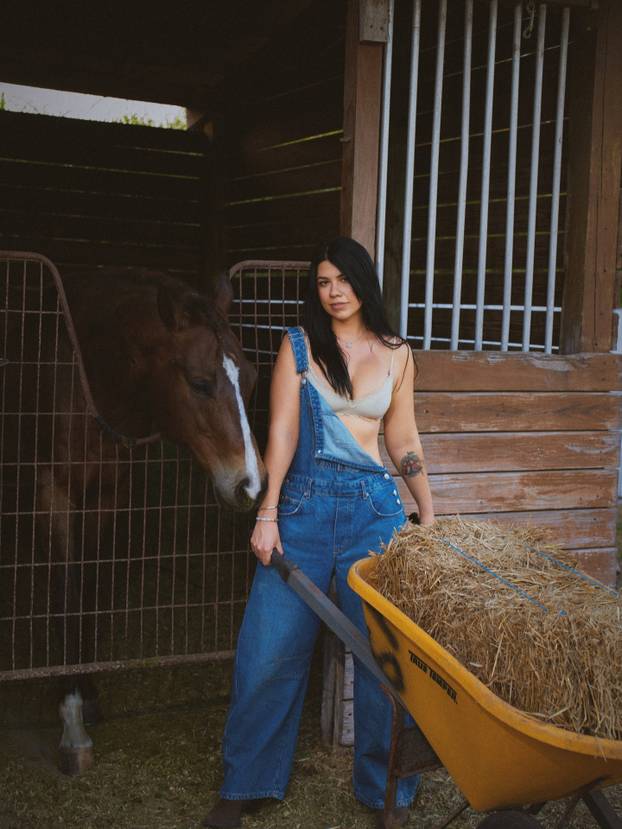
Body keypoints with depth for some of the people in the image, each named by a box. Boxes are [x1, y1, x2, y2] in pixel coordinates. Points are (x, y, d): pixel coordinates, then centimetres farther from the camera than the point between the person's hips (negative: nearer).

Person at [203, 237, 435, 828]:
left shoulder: (397, 355, 10)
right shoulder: (298, 346, 4)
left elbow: (403, 439, 15)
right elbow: (282, 431, -3)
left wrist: (429, 515, 13)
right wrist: (267, 513, -10)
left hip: (374, 507, 2)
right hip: (304, 506, -1)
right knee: (270, 650, 1)